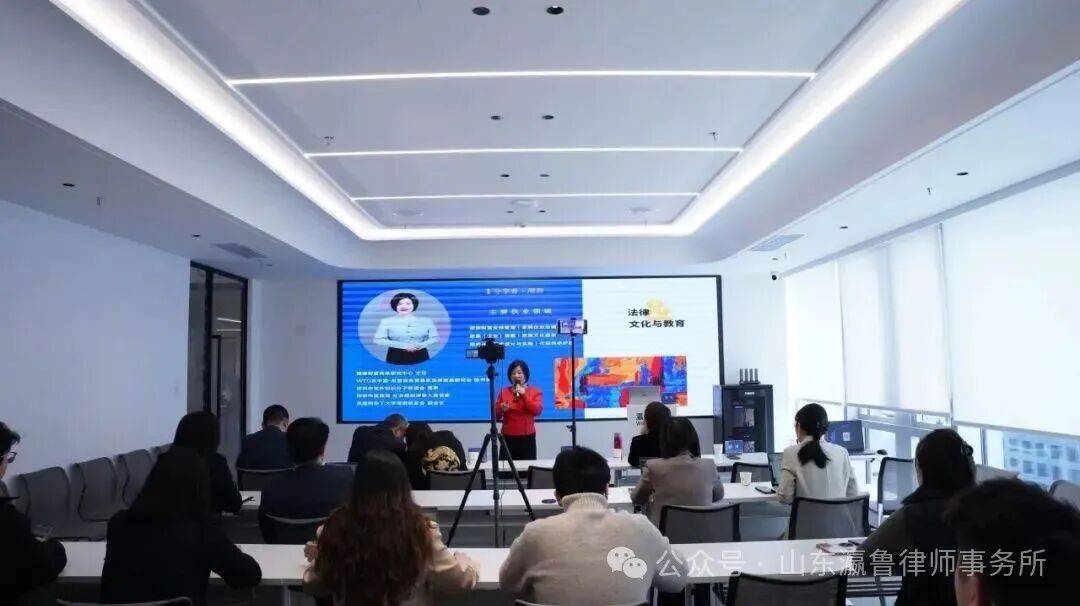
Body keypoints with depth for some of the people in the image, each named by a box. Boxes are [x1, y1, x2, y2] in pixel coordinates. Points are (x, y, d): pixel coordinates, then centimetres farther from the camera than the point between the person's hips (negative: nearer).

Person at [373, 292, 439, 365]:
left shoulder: (426, 321, 5)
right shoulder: (386, 322, 1)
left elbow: (435, 338, 7)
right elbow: (378, 340, -5)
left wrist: (419, 345, -13)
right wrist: (402, 345, -12)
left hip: (420, 357, 1)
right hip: (396, 358, -1)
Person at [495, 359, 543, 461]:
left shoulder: (535, 392, 5)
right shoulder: (504, 392, 9)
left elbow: (538, 411, -10)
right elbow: (496, 416, 8)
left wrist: (524, 395, -13)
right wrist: (501, 409, -13)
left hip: (527, 437, -1)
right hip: (508, 438, 1)